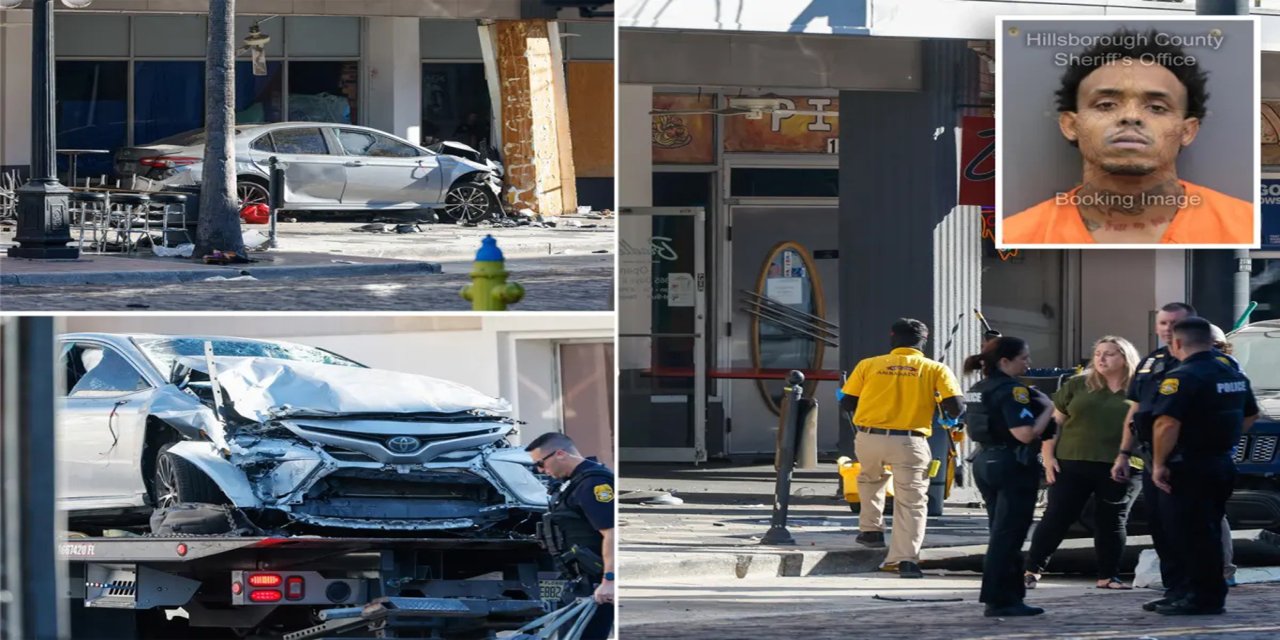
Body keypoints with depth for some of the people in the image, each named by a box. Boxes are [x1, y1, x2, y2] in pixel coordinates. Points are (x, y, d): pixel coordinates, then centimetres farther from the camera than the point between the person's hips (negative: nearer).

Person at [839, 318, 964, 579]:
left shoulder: (868, 365, 6)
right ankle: (905, 559, -6)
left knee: (870, 477, 33)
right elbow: (955, 407, -7)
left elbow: (847, 404, 7)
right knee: (911, 502, 3)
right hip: (909, 442, -2)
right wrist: (951, 416, 17)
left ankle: (871, 529, 29)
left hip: (869, 438, 2)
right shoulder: (935, 370, 2)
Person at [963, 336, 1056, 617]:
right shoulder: (1011, 390, -17)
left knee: (1002, 533, 14)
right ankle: (999, 600, -4)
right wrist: (1049, 409, -11)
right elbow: (1025, 433, -25)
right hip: (1013, 465, -9)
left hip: (985, 463, 9)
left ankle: (1009, 596, 17)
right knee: (1007, 535, -5)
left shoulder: (977, 390, 11)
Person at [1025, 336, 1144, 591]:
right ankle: (1032, 570, 7)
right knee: (1056, 517, 1)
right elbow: (1053, 421, 7)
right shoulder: (1077, 385, 6)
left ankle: (1108, 576, 16)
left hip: (1119, 469, 0)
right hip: (1072, 464, 0)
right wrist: (1048, 456, -1)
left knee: (1112, 522, 6)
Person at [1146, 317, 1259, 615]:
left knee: (1190, 534, -3)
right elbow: (1250, 415, 24)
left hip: (1189, 467, -9)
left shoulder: (1181, 378, -17)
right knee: (1209, 531, 16)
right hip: (1223, 464, 9)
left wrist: (1159, 463, -18)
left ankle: (1201, 598, -1)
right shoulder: (1234, 375, 11)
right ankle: (1212, 595, 20)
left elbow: (1167, 423, -26)